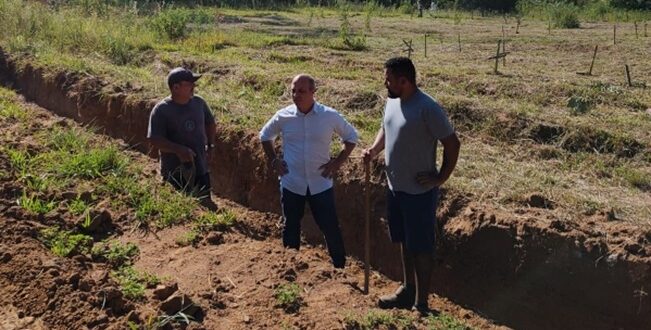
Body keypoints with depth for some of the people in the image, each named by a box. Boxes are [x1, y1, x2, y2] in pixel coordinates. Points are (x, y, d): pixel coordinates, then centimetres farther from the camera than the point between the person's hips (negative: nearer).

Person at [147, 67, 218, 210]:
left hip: (200, 167, 5)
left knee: (207, 205, 14)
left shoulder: (199, 103, 0)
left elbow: (211, 123, 17)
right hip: (175, 171, -4)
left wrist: (210, 144, 5)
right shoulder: (161, 110, -16)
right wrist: (178, 150, -31)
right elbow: (154, 139, -20)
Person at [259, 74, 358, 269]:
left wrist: (338, 162, -3)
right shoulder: (283, 116, -5)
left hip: (320, 184, -1)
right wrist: (273, 160, 4)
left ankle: (341, 268, 21)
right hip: (291, 184, 2)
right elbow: (265, 135, 14)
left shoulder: (330, 116, -9)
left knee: (331, 229, 4)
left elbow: (351, 137, 6)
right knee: (290, 229, 14)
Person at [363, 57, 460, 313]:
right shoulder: (391, 102, 4)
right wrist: (373, 150, 1)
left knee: (421, 248, 3)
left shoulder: (428, 109, -21)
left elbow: (452, 144, -15)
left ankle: (421, 304, 15)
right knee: (405, 243, 20)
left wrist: (441, 178, -13)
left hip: (419, 192, -8)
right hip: (395, 188, 8)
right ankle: (408, 290, 36)